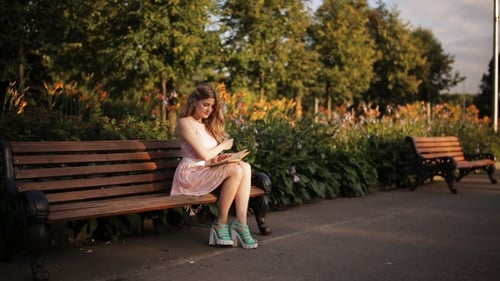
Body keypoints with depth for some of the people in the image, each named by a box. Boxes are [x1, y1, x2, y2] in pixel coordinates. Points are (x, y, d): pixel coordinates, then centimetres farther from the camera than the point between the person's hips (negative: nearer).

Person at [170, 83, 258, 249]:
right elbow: (204, 155, -13)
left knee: (245, 167, -19)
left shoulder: (207, 125, 23)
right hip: (190, 174, -8)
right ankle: (221, 224, -18)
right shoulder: (185, 123, -5)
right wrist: (223, 145, 3)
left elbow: (214, 153, 16)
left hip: (208, 171, 8)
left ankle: (241, 223, -28)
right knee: (236, 171, -29)